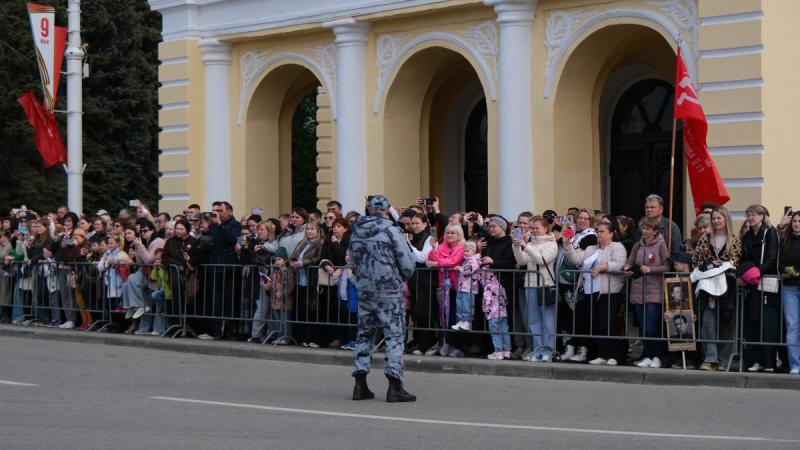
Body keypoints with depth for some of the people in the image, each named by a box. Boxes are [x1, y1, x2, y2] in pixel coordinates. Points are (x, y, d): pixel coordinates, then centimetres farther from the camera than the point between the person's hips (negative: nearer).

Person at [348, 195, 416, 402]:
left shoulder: (356, 232, 6)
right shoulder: (390, 231, -11)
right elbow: (408, 264, -10)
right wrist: (403, 277, 11)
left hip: (364, 290, 6)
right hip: (389, 292, -6)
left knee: (364, 334, 14)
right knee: (394, 335, -3)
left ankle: (360, 385, 12)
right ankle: (394, 387, -10)